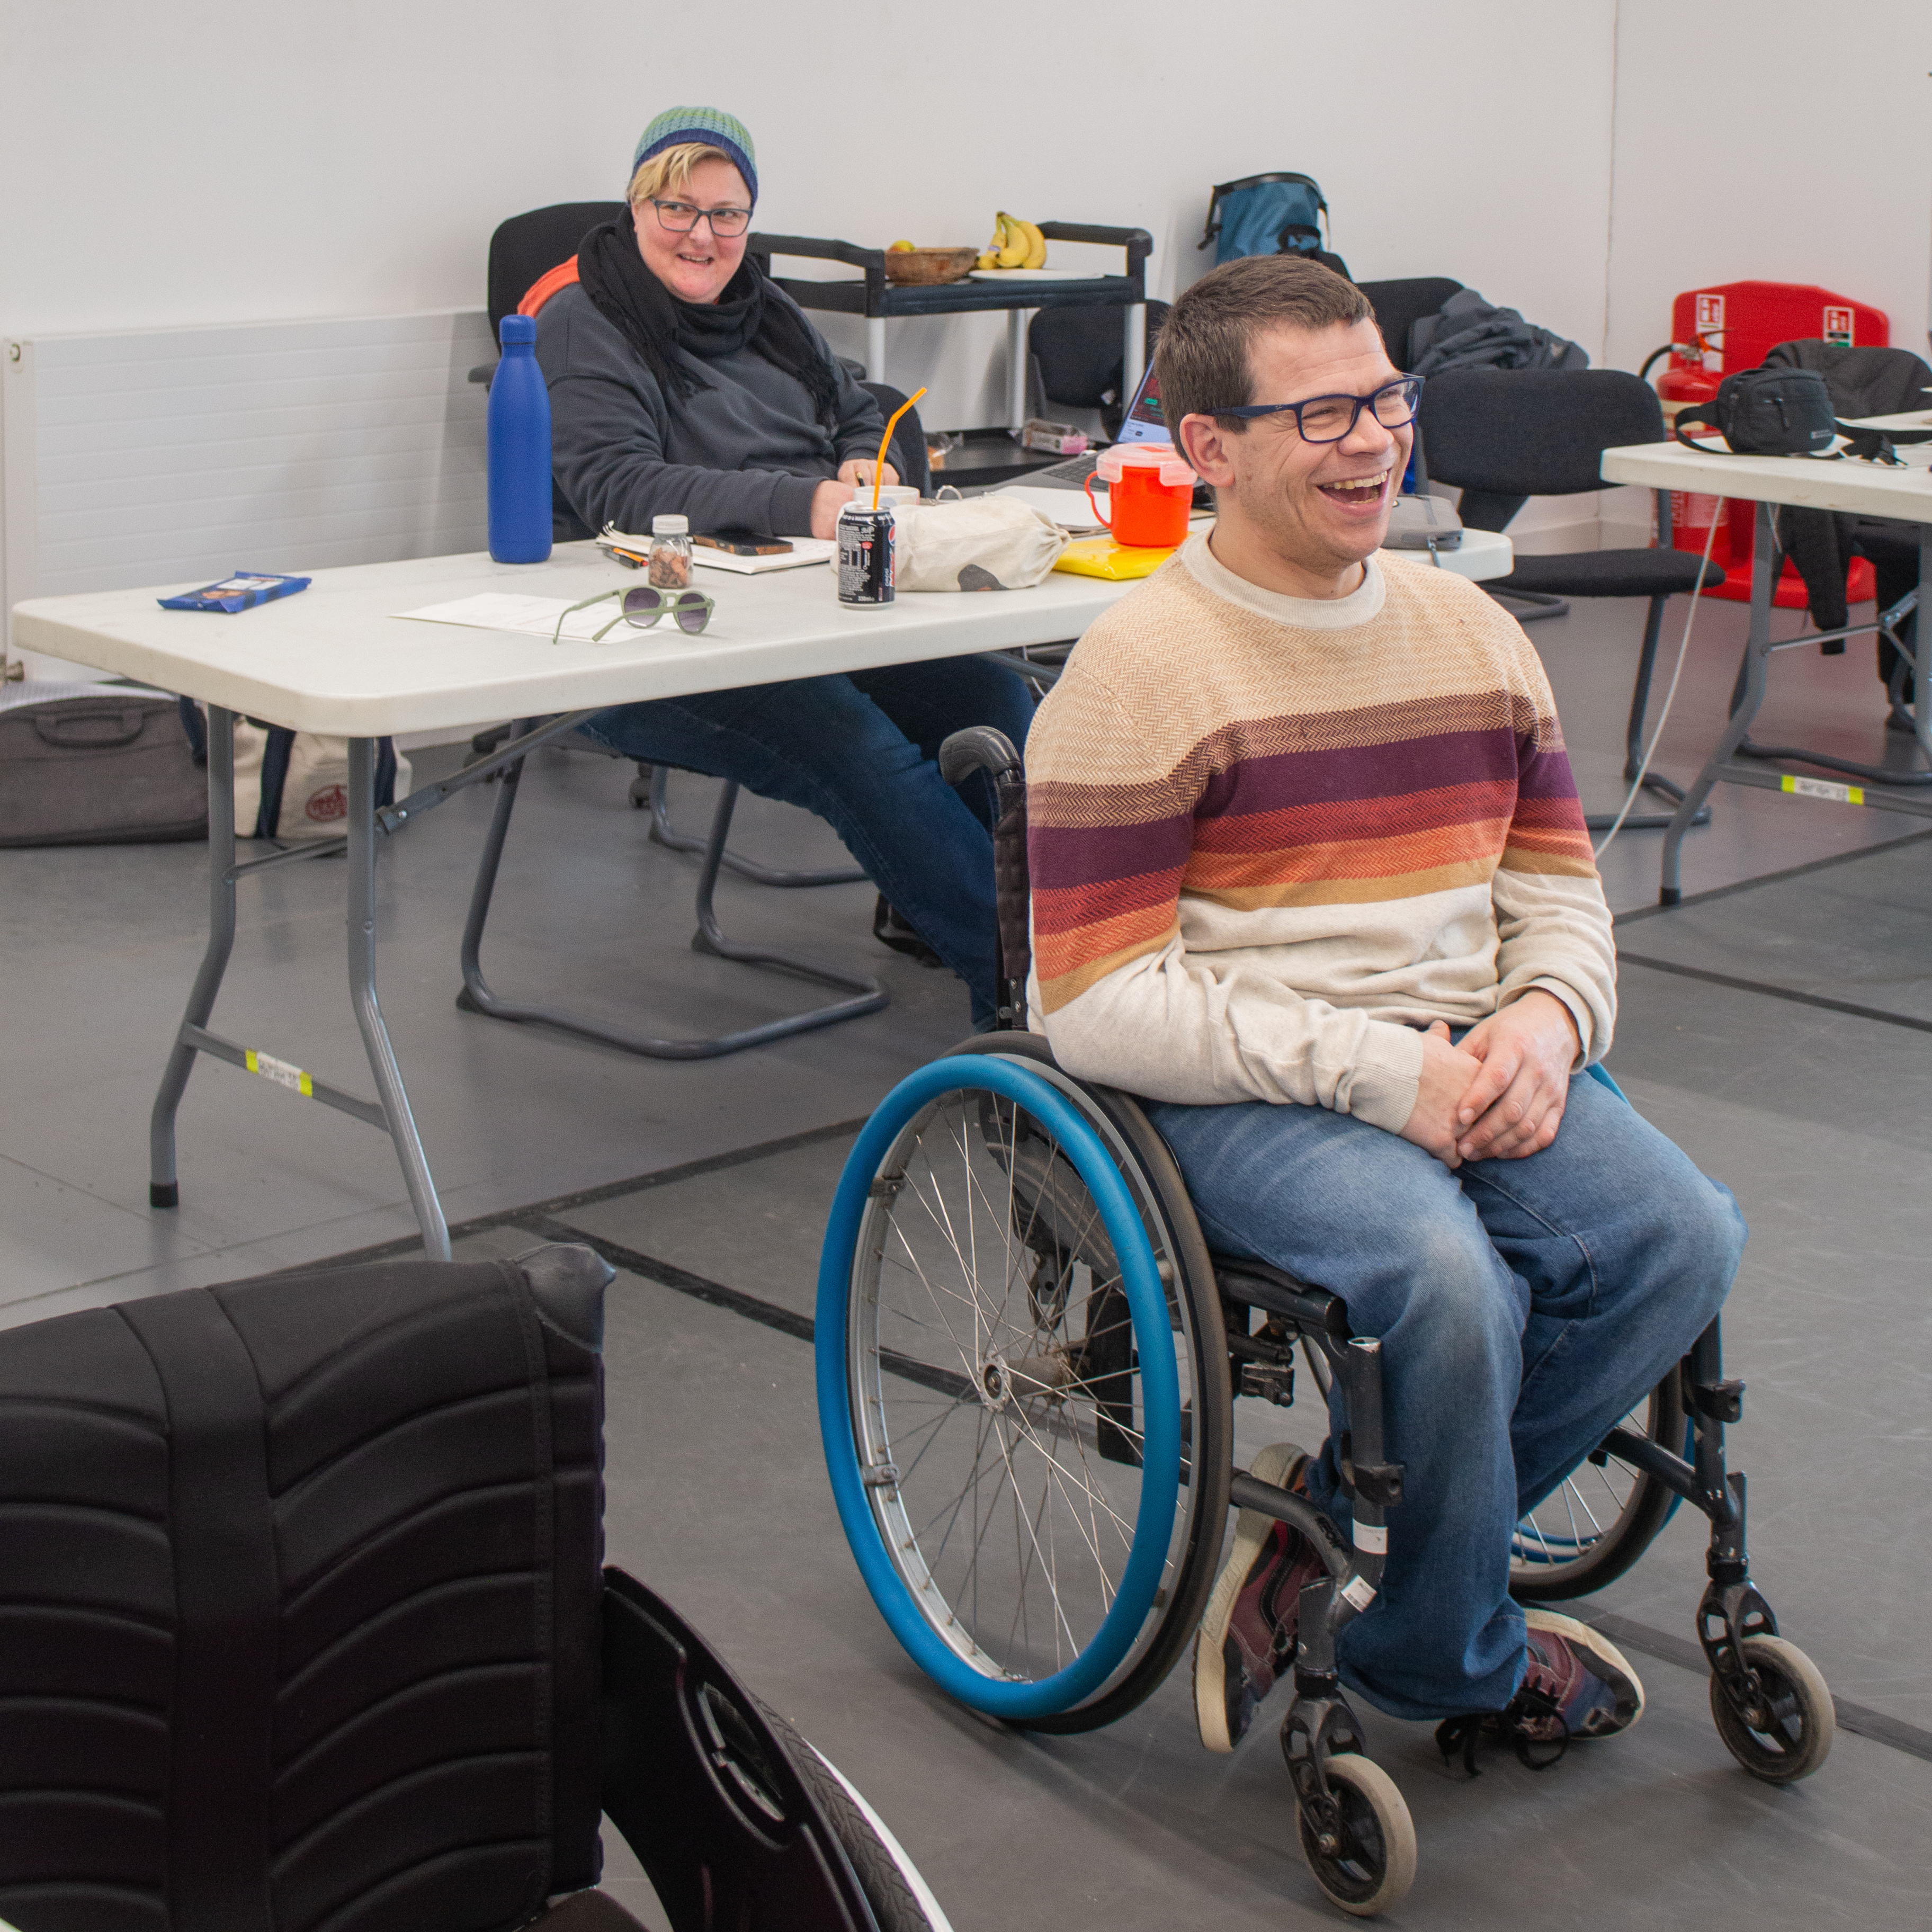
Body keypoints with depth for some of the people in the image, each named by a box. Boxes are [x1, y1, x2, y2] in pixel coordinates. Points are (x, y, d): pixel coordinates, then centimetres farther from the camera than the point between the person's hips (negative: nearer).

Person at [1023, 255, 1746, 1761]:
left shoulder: (1467, 627, 13)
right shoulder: (1139, 669, -7)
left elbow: (1562, 890, 17)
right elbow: (1098, 1006, -13)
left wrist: (1543, 1023, -8)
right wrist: (1374, 1070, -19)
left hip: (1465, 1060, 6)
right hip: (1243, 1097, -6)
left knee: (1683, 1236, -19)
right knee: (1448, 1273, -32)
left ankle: (1341, 1534, -3)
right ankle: (1457, 1656, -4)